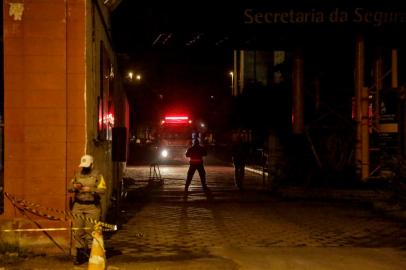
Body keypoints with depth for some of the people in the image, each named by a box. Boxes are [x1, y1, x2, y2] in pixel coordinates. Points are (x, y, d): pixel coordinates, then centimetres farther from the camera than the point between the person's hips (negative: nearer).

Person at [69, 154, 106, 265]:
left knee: (91, 231, -5)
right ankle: (80, 254, 9)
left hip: (92, 207, -3)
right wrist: (74, 187, -6)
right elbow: (69, 189, 16)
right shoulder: (77, 175, 13)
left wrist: (91, 189, -20)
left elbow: (102, 190, -7)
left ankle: (90, 253, 5)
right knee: (78, 231, 1)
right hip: (78, 206, 3)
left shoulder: (98, 176, 1)